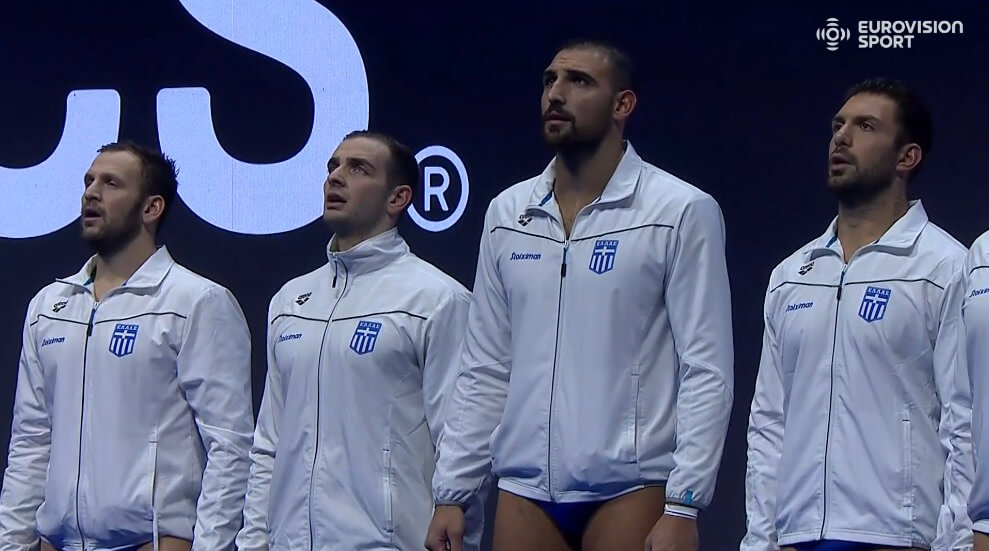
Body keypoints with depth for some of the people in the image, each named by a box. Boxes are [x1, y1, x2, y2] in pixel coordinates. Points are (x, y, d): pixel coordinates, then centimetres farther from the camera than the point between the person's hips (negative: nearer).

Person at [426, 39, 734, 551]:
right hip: (525, 490, 4)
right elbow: (484, 372, 14)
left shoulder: (681, 212, -3)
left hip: (630, 491, -4)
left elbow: (706, 371, -7)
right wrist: (451, 493, 7)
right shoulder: (506, 214, 11)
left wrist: (682, 505, -14)